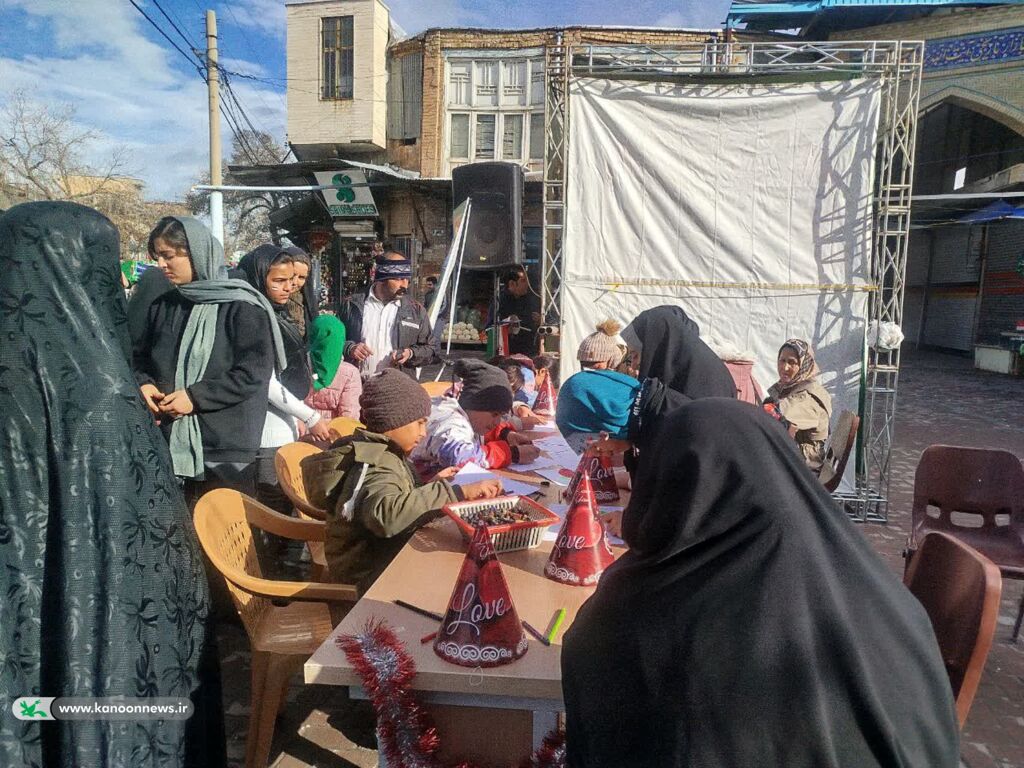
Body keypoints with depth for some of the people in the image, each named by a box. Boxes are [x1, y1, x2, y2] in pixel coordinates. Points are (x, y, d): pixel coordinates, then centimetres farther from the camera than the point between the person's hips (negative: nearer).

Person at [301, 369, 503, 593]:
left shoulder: (373, 449, 6)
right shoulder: (377, 462, -22)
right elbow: (386, 515, -42)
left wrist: (431, 486, 7)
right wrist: (457, 492, -40)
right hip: (369, 575, -9)